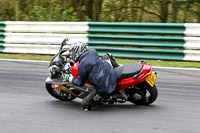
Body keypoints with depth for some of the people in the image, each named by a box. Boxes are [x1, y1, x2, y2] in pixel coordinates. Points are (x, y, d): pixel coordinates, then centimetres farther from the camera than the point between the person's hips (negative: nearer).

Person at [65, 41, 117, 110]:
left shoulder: (82, 66, -15)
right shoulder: (92, 51, 2)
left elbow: (80, 83, 0)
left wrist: (72, 79, 19)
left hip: (104, 87, -7)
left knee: (84, 104, 4)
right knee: (106, 58, 34)